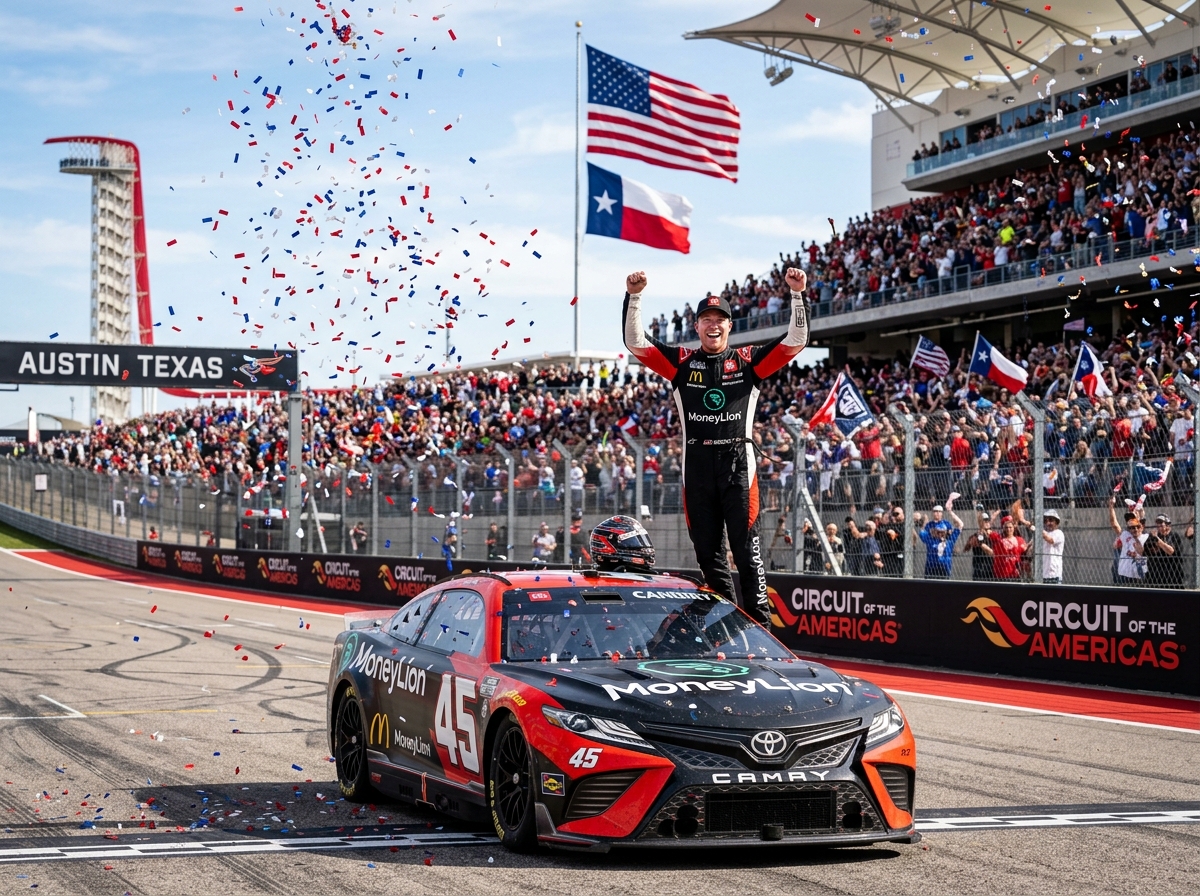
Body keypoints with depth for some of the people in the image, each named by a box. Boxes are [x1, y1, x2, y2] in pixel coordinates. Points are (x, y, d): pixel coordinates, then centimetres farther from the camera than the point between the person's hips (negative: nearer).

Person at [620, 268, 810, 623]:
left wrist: (797, 294, -7)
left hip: (738, 463, -2)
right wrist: (634, 296, -7)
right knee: (706, 550, 6)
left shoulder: (748, 361, 8)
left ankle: (760, 624, -6)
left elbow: (796, 340, 3)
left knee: (746, 547, -6)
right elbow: (635, 342, 4)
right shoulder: (682, 362, 11)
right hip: (696, 464, 2)